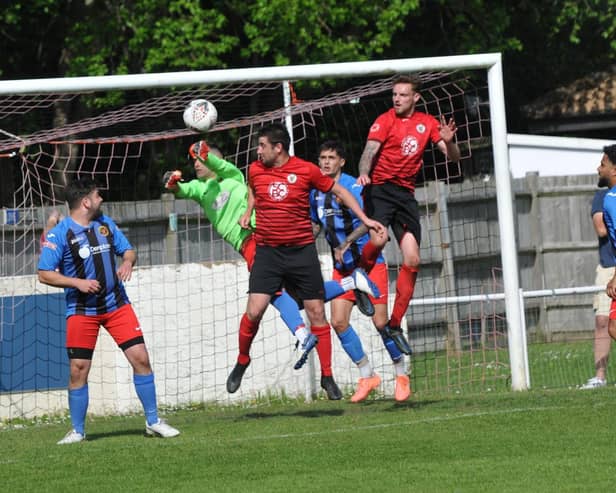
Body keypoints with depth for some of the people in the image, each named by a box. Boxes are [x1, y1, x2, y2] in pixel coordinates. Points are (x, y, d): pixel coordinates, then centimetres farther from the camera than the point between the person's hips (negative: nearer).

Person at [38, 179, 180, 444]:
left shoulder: (105, 223, 6)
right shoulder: (59, 234, -10)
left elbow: (128, 249, 15)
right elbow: (44, 274, -10)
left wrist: (127, 262, -9)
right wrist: (77, 282, -22)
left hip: (116, 305, 4)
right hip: (81, 310, -4)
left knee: (140, 357, -4)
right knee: (78, 370, -4)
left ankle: (153, 421, 6)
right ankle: (77, 431, 11)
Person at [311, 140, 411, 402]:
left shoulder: (352, 187, -15)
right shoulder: (316, 191, 5)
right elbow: (315, 224, 21)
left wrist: (346, 244, -37)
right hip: (342, 267, 6)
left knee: (380, 321, -8)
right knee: (338, 322, -6)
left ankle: (401, 375, 11)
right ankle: (367, 376, 7)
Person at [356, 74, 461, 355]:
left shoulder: (427, 123, 11)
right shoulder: (385, 121, -2)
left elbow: (453, 157, 10)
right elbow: (370, 151, -16)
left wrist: (448, 142, -13)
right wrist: (364, 173, -36)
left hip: (406, 194, 4)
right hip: (380, 188, -4)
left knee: (412, 260, -2)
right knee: (378, 239, -31)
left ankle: (394, 325, 5)